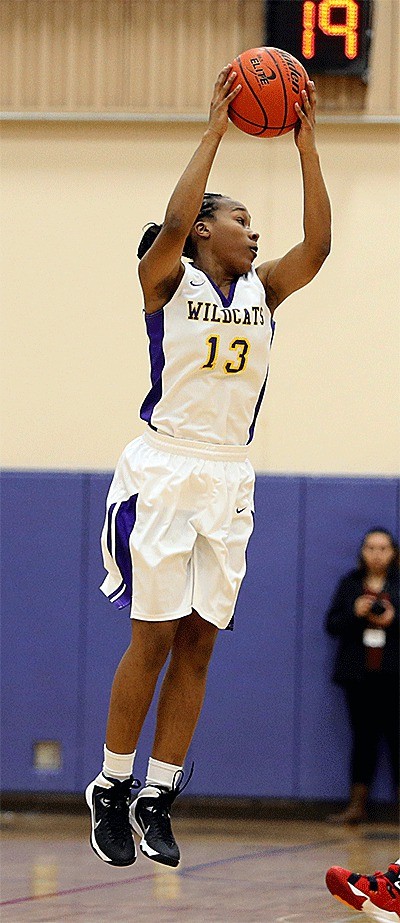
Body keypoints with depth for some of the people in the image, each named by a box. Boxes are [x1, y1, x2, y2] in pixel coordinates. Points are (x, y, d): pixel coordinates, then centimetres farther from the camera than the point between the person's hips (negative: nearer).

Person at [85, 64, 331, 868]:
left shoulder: (262, 290, 11)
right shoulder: (168, 280, -3)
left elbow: (317, 243, -3)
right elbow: (174, 219, -23)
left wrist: (306, 143, -6)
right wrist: (215, 129, -20)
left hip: (229, 481, 5)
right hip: (165, 471, -5)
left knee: (198, 643, 3)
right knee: (153, 640, -4)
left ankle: (156, 798, 7)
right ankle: (111, 788, 8)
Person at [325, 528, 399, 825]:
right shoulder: (350, 583, 12)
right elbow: (332, 624, 9)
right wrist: (355, 613, -9)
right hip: (358, 674, 2)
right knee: (363, 737, 3)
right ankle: (357, 806, 3)